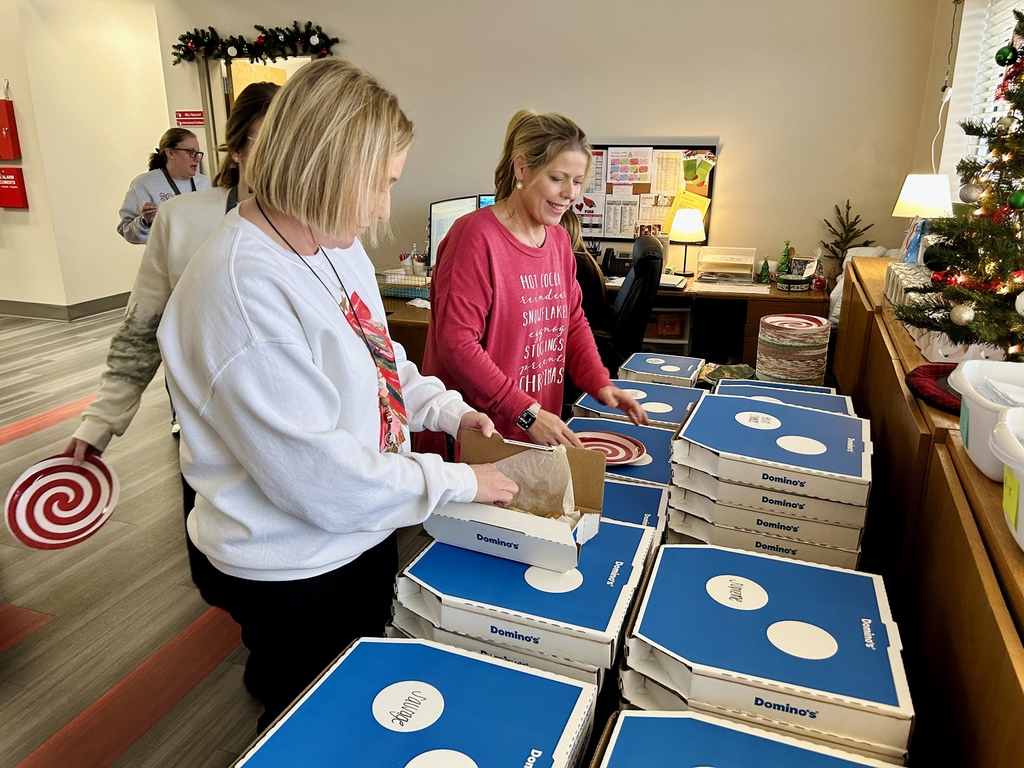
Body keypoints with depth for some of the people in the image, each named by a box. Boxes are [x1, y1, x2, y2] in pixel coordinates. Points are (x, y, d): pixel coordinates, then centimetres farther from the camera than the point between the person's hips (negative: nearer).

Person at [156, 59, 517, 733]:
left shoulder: (338, 247, -1)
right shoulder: (241, 290, -32)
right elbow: (319, 479, -30)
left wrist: (449, 411, 0)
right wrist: (458, 482, -21)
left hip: (365, 539, 9)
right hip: (297, 575, -8)